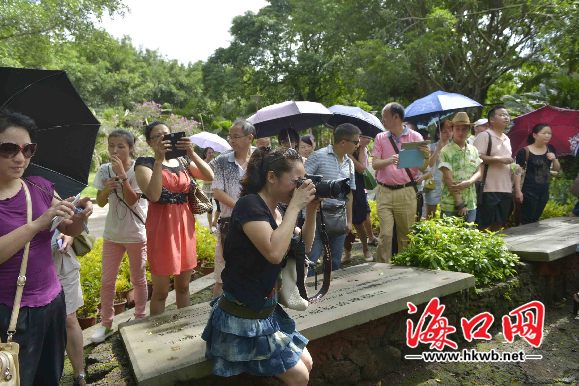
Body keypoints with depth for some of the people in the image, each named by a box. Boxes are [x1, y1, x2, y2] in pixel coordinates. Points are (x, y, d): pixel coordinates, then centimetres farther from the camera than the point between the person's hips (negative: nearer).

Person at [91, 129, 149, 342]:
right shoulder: (104, 170, -1)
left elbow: (132, 201, -20)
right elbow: (100, 203, 2)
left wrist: (122, 175, -29)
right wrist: (105, 189, -19)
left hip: (136, 233, -3)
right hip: (112, 233, 4)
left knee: (138, 279, 12)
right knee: (107, 281, 9)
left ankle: (140, 317, 30)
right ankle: (106, 323, 24)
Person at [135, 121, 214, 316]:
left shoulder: (182, 161, 10)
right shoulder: (145, 163, -3)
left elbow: (209, 177, -5)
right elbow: (153, 195, -20)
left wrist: (191, 153, -15)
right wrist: (159, 160, -21)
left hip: (185, 223, 5)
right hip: (161, 225, -4)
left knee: (183, 285, 16)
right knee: (161, 290, 3)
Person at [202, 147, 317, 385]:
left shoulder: (275, 211, 5)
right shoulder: (250, 205, -21)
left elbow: (302, 249, 11)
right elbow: (274, 253, -35)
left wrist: (311, 211, -2)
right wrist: (294, 207, -25)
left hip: (266, 311, 9)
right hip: (242, 318, -9)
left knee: (306, 363, 13)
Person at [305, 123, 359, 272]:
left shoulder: (350, 163, 13)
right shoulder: (319, 156, -7)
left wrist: (349, 220, 16)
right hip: (319, 215, -6)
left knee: (335, 262, 11)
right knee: (310, 259, -5)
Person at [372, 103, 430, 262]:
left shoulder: (415, 137, 3)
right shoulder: (380, 138, 9)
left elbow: (422, 168, 0)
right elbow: (374, 164, 1)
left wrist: (426, 157, -21)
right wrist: (389, 160, -19)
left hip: (406, 192, -1)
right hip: (384, 192, 1)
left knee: (406, 234, 6)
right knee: (385, 234, -5)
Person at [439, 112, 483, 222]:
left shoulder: (473, 150, 10)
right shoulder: (446, 151, -8)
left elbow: (479, 173, 8)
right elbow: (448, 179, -12)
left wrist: (468, 182, -15)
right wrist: (459, 204, -14)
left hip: (471, 204, 5)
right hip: (451, 206, -5)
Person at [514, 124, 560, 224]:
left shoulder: (550, 149, 7)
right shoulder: (525, 151, -12)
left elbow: (557, 169, 13)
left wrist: (554, 159, -8)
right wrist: (518, 191, -17)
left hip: (544, 190, 6)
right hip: (529, 190, -6)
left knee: (535, 219, 13)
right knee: (527, 220, -7)